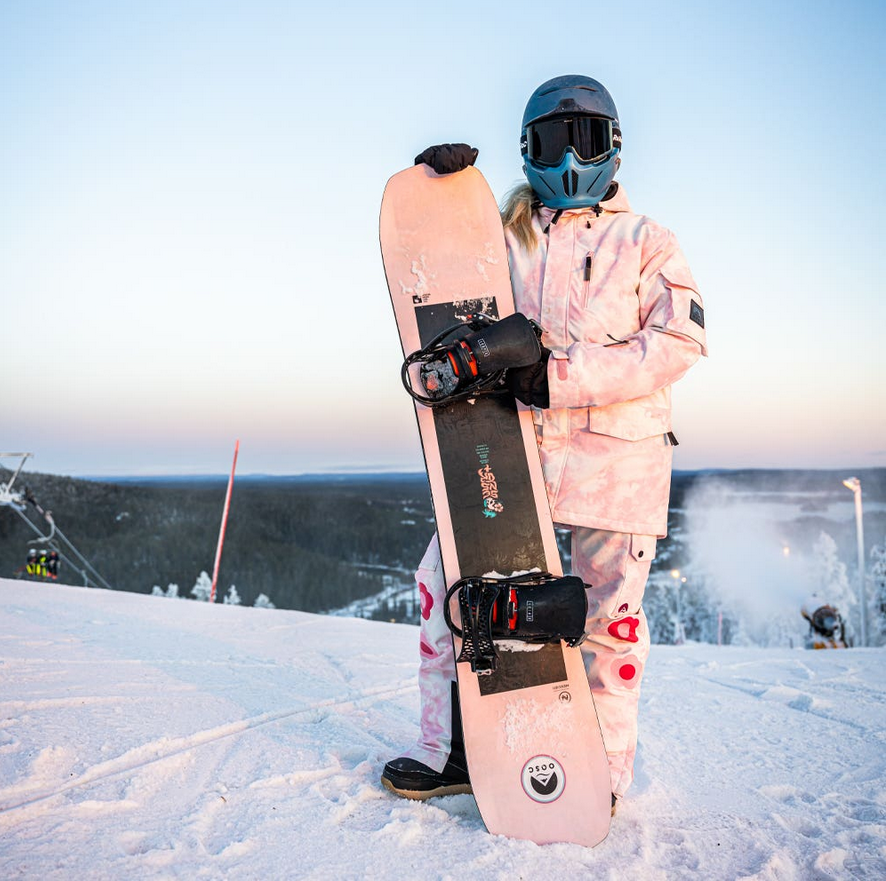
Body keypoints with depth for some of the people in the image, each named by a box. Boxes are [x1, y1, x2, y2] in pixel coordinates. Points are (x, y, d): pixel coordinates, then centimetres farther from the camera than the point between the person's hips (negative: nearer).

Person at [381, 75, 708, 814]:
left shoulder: (645, 241, 8)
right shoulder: (508, 234, 16)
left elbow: (678, 342, -4)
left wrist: (562, 376, -15)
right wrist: (437, 183, 7)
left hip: (615, 451, -2)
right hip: (517, 444, 3)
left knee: (609, 616, 3)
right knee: (446, 578, -4)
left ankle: (603, 774, 20)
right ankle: (453, 752, 11)